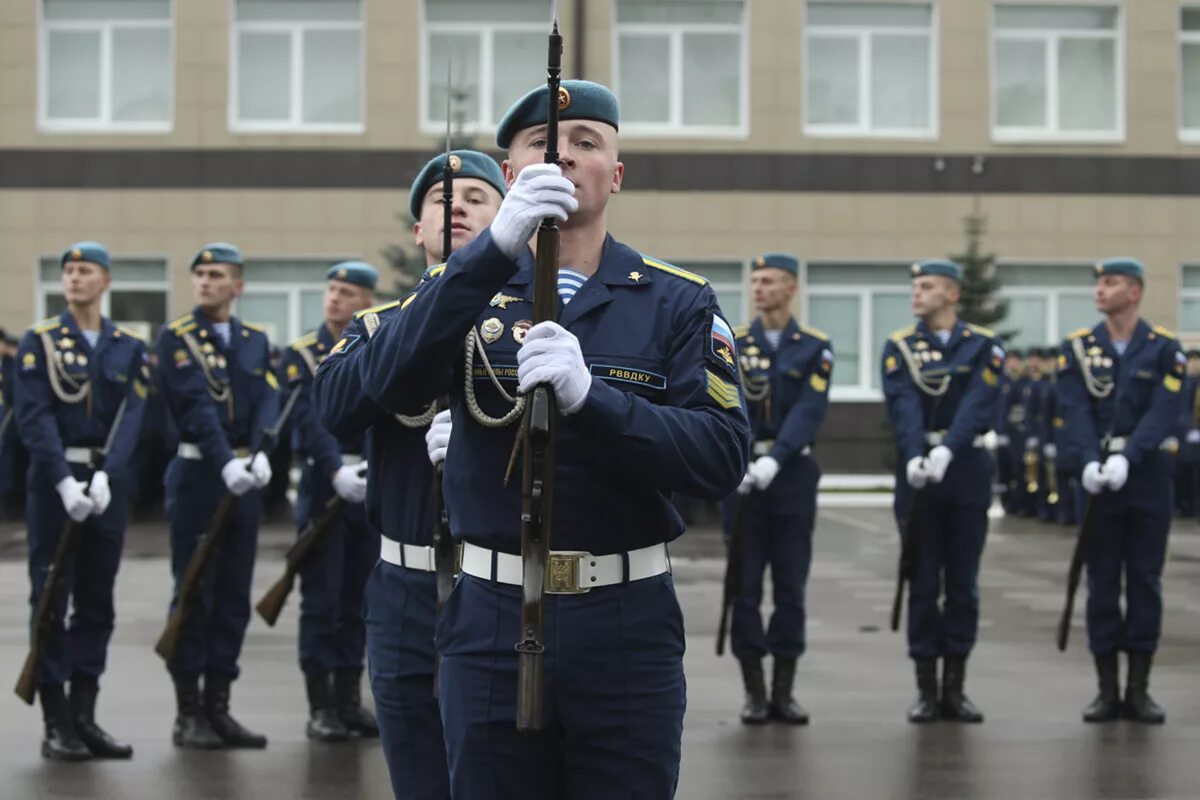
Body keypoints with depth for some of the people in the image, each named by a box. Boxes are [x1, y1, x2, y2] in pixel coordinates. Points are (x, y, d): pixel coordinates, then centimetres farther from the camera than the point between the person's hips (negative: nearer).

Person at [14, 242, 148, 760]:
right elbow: (35, 418, -9)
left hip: (108, 485, 3)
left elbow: (130, 418, -3)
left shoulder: (128, 348, 8)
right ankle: (57, 726, 3)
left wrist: (106, 476, -19)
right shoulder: (39, 342, 1)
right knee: (51, 602, -1)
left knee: (97, 603, 6)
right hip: (53, 482, -3)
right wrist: (65, 481, -20)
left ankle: (84, 716, 14)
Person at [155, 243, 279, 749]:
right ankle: (188, 714, 4)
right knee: (194, 595, -2)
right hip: (197, 475, -5)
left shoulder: (256, 341, 13)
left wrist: (261, 453, -19)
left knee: (235, 597, 6)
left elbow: (267, 400, 0)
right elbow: (196, 406, -14)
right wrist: (226, 463, -27)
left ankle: (218, 707, 13)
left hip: (244, 481, 5)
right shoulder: (176, 338, -2)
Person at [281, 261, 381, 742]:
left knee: (359, 600, 8)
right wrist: (337, 471, -26)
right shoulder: (303, 355, 0)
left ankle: (350, 699, 16)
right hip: (324, 487, -3)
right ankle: (321, 707, 4)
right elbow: (310, 419, -12)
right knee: (322, 601, -1)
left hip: (372, 489, 3)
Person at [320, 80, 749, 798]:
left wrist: (589, 395, -25)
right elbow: (388, 381, -15)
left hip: (627, 627, -1)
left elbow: (723, 459, -10)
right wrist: (497, 247, -24)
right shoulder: (468, 290, 6)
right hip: (490, 622, 1)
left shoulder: (679, 302, 2)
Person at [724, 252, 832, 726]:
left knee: (791, 585, 4)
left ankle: (784, 691, 11)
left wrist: (774, 459, -22)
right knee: (745, 585, 1)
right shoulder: (731, 344, 5)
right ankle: (754, 691, 8)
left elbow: (809, 411, -9)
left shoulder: (815, 348, 3)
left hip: (793, 475, 0)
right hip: (742, 476, 0)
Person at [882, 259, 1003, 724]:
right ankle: (926, 689, 8)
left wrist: (947, 450, -29)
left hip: (967, 472, 0)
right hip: (918, 473, 0)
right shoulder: (899, 347, 4)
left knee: (963, 584, 5)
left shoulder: (984, 346, 2)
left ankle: (955, 687, 13)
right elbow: (904, 407, -11)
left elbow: (978, 405, -13)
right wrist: (914, 456, -29)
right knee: (923, 584, 2)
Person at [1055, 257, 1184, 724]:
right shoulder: (1078, 348, 4)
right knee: (1102, 581, 3)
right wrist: (1091, 460, -23)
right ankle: (1107, 689, 9)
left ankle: (1139, 689, 10)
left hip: (1148, 476, -1)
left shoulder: (1164, 349, 0)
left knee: (1145, 580, 4)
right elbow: (1076, 410, -6)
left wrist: (1126, 458, -25)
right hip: (1098, 479, 1)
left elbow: (1163, 413, -11)